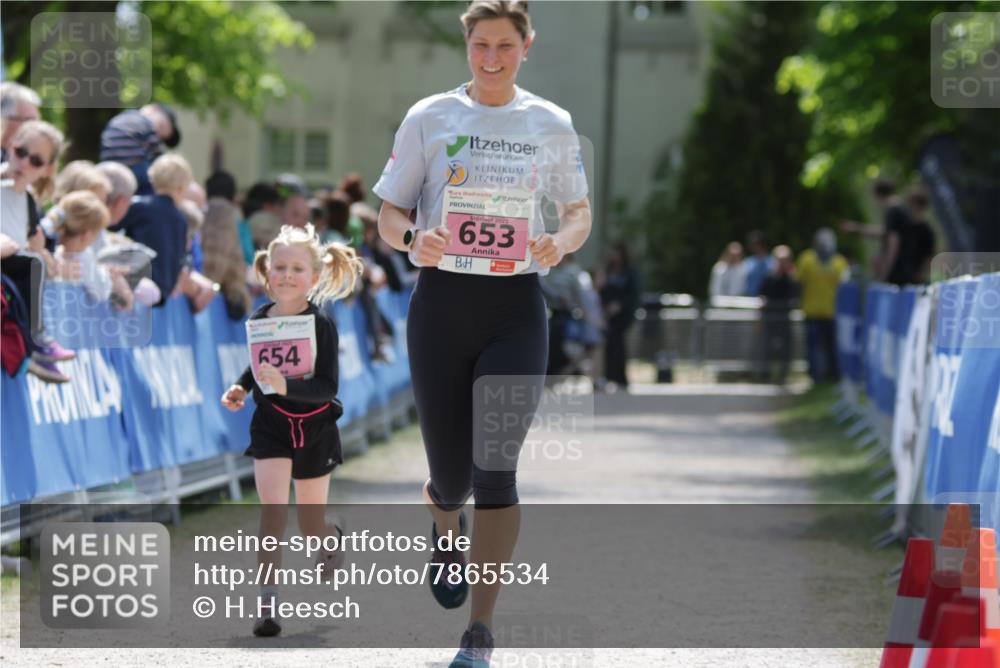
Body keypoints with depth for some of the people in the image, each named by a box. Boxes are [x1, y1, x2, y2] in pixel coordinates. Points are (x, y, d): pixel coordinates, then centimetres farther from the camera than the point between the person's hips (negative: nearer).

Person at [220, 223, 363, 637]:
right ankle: (267, 601, -17)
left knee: (310, 524, 12)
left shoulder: (321, 325, -15)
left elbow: (327, 387, -22)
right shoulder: (259, 320, -3)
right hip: (270, 425, 2)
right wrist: (240, 388, -1)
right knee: (273, 507, -17)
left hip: (314, 428, -2)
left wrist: (285, 386, -36)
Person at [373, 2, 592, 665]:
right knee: (450, 476, 3)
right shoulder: (429, 117, 5)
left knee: (495, 468, -11)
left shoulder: (552, 124, 7)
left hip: (516, 305, 0)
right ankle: (447, 529, 43)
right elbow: (388, 215, 7)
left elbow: (579, 212, 15)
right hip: (442, 300, 0)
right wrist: (414, 238, -16)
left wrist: (560, 241, -8)